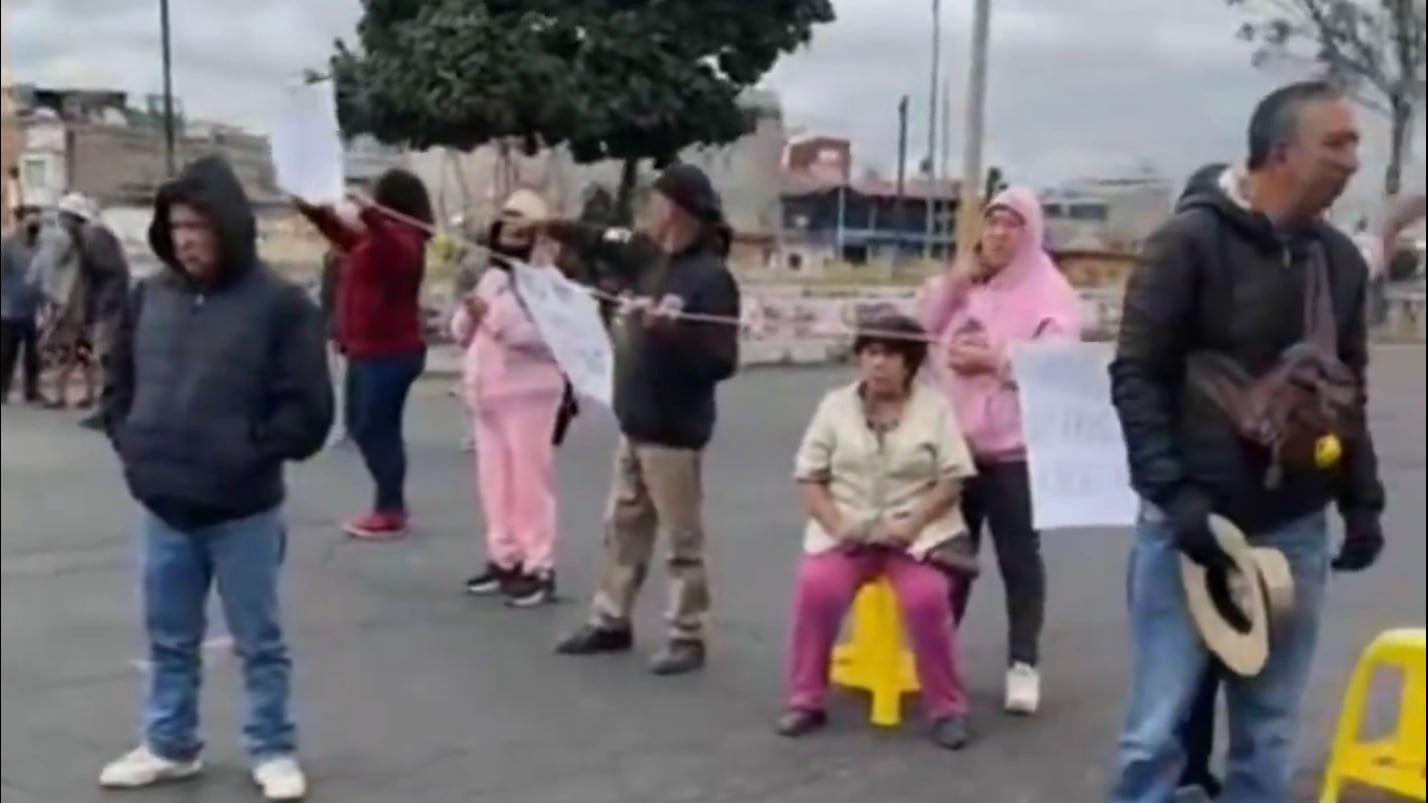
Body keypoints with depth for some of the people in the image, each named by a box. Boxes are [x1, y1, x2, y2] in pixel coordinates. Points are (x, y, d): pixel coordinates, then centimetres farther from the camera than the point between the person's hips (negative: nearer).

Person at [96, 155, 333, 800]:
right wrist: (132, 446, 3)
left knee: (259, 640, 9)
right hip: (162, 506, 5)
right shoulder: (149, 296, 4)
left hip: (243, 511, -4)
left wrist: (250, 456, -15)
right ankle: (169, 745, 34)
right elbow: (118, 384, 16)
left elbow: (307, 409, -11)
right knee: (169, 640, 18)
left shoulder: (278, 303, -10)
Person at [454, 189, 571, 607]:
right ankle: (504, 559, 22)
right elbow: (461, 332, 15)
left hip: (529, 393, -7)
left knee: (530, 481, -3)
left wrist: (497, 318, -23)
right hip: (486, 392, 7)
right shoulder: (489, 276, 14)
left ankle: (539, 567, 3)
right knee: (494, 479, 12)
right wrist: (470, 313, -8)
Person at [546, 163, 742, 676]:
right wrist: (554, 228, 21)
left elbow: (721, 361, -23)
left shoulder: (711, 278, -18)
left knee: (681, 539, 2)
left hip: (673, 431, -9)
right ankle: (611, 621, 31)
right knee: (623, 526, 18)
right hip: (635, 423, 9)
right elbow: (604, 244, 25)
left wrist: (667, 331, -31)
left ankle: (687, 639, 13)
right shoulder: (652, 257, 6)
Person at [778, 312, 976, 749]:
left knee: (927, 598, -29)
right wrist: (837, 524, -12)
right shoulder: (835, 405, 7)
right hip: (847, 531, 2)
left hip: (917, 531, -1)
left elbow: (952, 480, -2)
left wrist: (911, 525, -16)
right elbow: (809, 477, 6)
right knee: (816, 589, -27)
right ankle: (806, 701, -8)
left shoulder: (934, 407, 2)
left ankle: (948, 709, -8)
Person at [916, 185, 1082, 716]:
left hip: (1013, 448, -5)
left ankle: (1023, 664, 11)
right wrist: (953, 281, -5)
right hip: (954, 442, 5)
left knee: (1018, 557, 3)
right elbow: (919, 329, 6)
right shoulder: (963, 282, 12)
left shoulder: (1049, 292, -7)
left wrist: (994, 359, -21)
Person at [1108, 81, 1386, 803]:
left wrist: (1363, 501, 11)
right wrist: (1173, 493, -17)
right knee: (1161, 723, -1)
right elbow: (1136, 376, -10)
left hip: (1294, 529, 5)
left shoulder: (1341, 259, 9)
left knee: (1268, 730, 10)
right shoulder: (1192, 240, -8)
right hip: (1193, 521, -5)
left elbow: (1348, 394, 17)